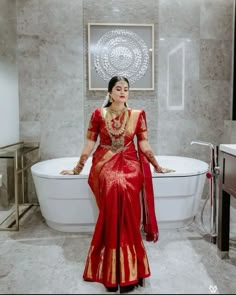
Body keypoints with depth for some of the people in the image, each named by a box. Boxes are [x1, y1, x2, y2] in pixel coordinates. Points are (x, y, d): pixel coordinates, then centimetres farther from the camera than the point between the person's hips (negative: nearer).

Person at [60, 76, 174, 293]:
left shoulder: (137, 115, 7)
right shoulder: (98, 114, 6)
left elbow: (144, 146, 10)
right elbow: (89, 144, 9)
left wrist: (158, 167, 11)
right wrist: (77, 169, 9)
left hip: (129, 165, 1)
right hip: (105, 165, 0)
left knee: (126, 197, -29)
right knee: (113, 189, -31)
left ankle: (127, 270, -15)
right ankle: (112, 271, -16)